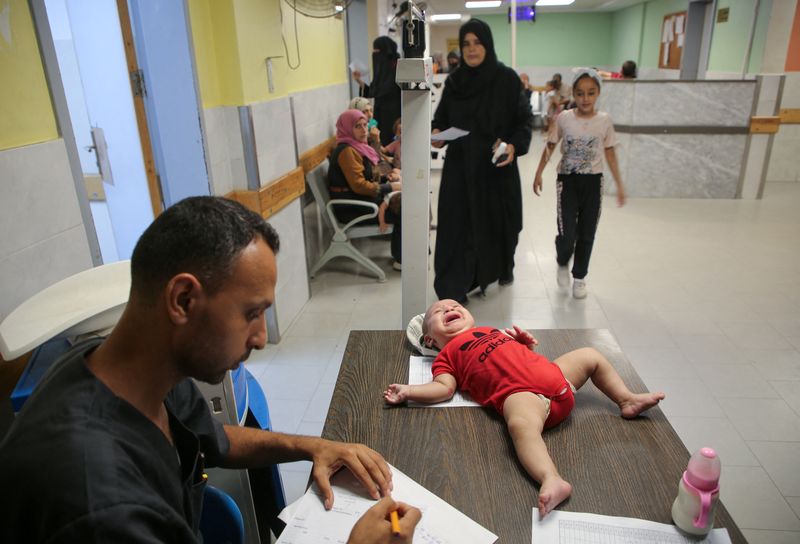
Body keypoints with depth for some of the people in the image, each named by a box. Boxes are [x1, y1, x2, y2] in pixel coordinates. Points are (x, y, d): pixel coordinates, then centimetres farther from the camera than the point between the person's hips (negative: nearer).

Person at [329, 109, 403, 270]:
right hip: (351, 208, -9)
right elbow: (359, 185, -22)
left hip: (362, 198, 9)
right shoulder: (347, 151, -18)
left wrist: (387, 178, 4)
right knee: (402, 214, -14)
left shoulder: (357, 147, 11)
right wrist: (390, 187, -15)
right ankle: (400, 260, -1)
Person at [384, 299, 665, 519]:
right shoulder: (447, 355, 15)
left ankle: (627, 401, 28)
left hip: (555, 374, 7)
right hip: (522, 393, -7)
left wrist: (525, 340, 13)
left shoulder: (491, 330, 34)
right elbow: (444, 387, -1)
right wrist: (408, 391, -13)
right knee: (521, 424, -40)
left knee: (590, 356, 19)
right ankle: (552, 481, -51)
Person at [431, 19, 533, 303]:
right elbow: (441, 118, 10)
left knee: (498, 220, 13)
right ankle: (453, 290, 3)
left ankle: (503, 267, 43)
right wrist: (437, 132, -12)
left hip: (497, 166, -1)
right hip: (460, 166, 2)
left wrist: (514, 145, -21)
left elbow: (525, 119, -4)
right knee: (457, 224, -3)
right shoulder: (453, 81, 4)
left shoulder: (507, 79, -5)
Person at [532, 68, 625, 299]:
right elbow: (550, 146, 6)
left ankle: (579, 276, 25)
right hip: (567, 181, -1)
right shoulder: (564, 118, -5)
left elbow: (610, 152, 6)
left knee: (586, 234, 7)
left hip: (593, 182, 2)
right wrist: (539, 173, 3)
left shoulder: (604, 120, -2)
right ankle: (562, 264, 24)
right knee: (567, 234, -8)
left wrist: (619, 184, 6)